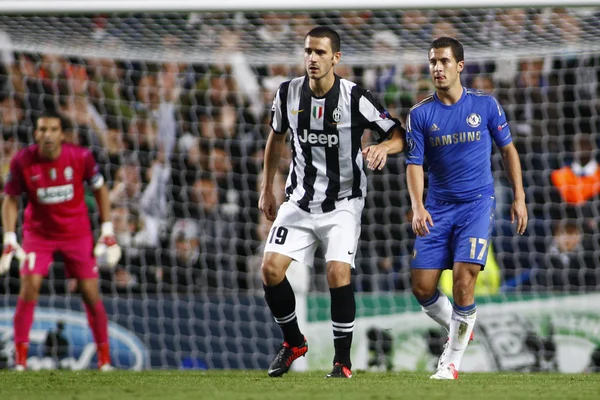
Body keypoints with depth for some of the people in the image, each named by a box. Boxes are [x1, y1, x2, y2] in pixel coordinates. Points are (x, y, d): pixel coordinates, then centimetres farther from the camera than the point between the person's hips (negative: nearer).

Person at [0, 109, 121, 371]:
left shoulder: (81, 157, -16)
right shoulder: (22, 162, -17)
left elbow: (100, 190, -1)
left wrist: (108, 232, -3)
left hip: (77, 233, 0)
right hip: (38, 232, 0)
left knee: (90, 293, -3)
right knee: (29, 287, -16)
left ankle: (104, 358, 12)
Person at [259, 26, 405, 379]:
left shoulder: (355, 98, -15)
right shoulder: (288, 93, -3)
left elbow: (399, 135, -10)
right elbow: (277, 136, 16)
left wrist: (384, 147, -34)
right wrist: (267, 188, 17)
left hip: (343, 202, -4)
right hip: (299, 200, 4)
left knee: (338, 273, -19)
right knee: (271, 268, -7)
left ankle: (343, 360, -3)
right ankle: (294, 342, 18)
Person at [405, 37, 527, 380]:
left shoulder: (486, 105, 0)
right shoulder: (420, 114, 0)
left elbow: (508, 149, 10)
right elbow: (414, 163, -3)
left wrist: (519, 197, 5)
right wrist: (418, 207, -19)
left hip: (477, 203, -2)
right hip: (437, 207, 2)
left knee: (463, 279, -17)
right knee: (422, 287, -4)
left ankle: (453, 361, -4)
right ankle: (459, 331, 26)